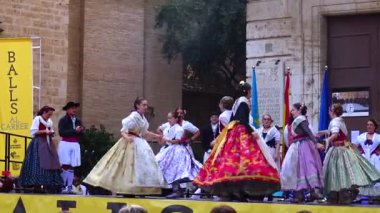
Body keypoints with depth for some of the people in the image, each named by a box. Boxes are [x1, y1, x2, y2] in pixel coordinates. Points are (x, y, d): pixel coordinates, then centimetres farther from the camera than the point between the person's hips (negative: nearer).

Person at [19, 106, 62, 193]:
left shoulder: (50, 121, 17)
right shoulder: (37, 119, -5)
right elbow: (33, 132, -11)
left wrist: (51, 133, 0)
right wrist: (44, 131, -15)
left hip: (48, 144, 7)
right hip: (39, 144, -7)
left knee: (51, 162, -1)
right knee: (39, 164, -13)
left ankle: (49, 186, -2)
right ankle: (37, 186, -13)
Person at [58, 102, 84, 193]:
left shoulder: (78, 120, 11)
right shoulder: (63, 120, -3)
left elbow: (81, 133, 13)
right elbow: (61, 132, -14)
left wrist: (81, 130, -10)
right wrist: (74, 130, -16)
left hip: (75, 145, 4)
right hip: (65, 144, -4)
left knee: (72, 167, 4)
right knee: (65, 166, -6)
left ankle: (69, 187, 9)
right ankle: (63, 187, 0)